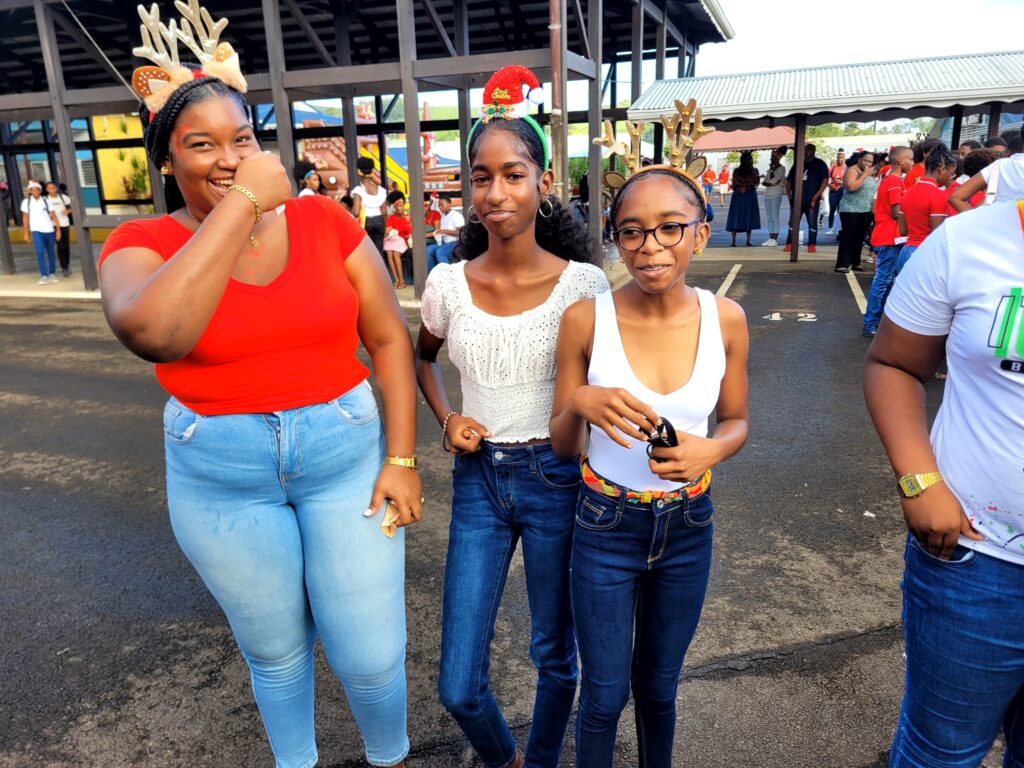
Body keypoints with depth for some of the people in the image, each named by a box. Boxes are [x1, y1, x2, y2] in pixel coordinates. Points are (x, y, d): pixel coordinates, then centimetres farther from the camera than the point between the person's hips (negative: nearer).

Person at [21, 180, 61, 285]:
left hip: (49, 230, 1)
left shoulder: (46, 201, 4)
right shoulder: (26, 202, 4)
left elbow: (53, 216, 3)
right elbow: (25, 218, 7)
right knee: (40, 252, -13)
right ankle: (44, 276, -12)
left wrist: (58, 230, -5)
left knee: (51, 253, 8)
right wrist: (26, 233, 5)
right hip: (36, 231, -1)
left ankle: (52, 274, 20)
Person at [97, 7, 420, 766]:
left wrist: (402, 458, -7)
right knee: (275, 649, 21)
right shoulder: (143, 243, -7)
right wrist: (243, 202, -24)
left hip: (346, 454, 0)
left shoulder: (325, 220, -4)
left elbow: (389, 338, -2)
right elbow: (153, 331, -30)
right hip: (222, 481, 1)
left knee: (370, 655, 8)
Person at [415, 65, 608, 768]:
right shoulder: (448, 283, -4)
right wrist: (446, 420, 0)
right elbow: (422, 357, 16)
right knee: (458, 686, 7)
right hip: (478, 479, 2)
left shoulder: (583, 283, -12)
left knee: (555, 656, 17)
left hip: (557, 478, -2)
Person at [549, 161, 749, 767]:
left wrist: (711, 450, -18)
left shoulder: (725, 319, -9)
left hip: (688, 526, 2)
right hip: (607, 525, -2)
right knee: (605, 694, 12)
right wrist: (581, 405, -29)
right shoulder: (586, 320, -15)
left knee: (658, 685, 23)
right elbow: (562, 445, -7)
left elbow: (736, 421, 5)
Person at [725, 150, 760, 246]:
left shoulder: (754, 170, 12)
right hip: (739, 196, -1)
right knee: (736, 217, -6)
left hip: (750, 196, 1)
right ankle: (733, 240, -7)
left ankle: (748, 240, 0)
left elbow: (756, 182, -3)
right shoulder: (737, 171, 8)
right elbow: (735, 185, -1)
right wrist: (749, 183, -4)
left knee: (749, 217, -1)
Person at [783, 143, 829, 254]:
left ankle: (811, 245, 3)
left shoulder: (820, 164, 3)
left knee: (812, 223, -2)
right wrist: (788, 193, 2)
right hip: (797, 199, 4)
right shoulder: (797, 164, 16)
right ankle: (789, 244, 6)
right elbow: (789, 180, 19)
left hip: (811, 200, -4)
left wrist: (816, 196, -16)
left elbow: (825, 180, -6)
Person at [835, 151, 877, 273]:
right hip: (851, 210, -8)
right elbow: (851, 187, -25)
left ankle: (855, 262, 15)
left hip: (866, 211, 8)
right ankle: (842, 264, -9)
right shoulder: (852, 171, -8)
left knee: (859, 238, 9)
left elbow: (873, 189, 27)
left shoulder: (870, 173, 16)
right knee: (848, 238, -9)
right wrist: (865, 174, -20)